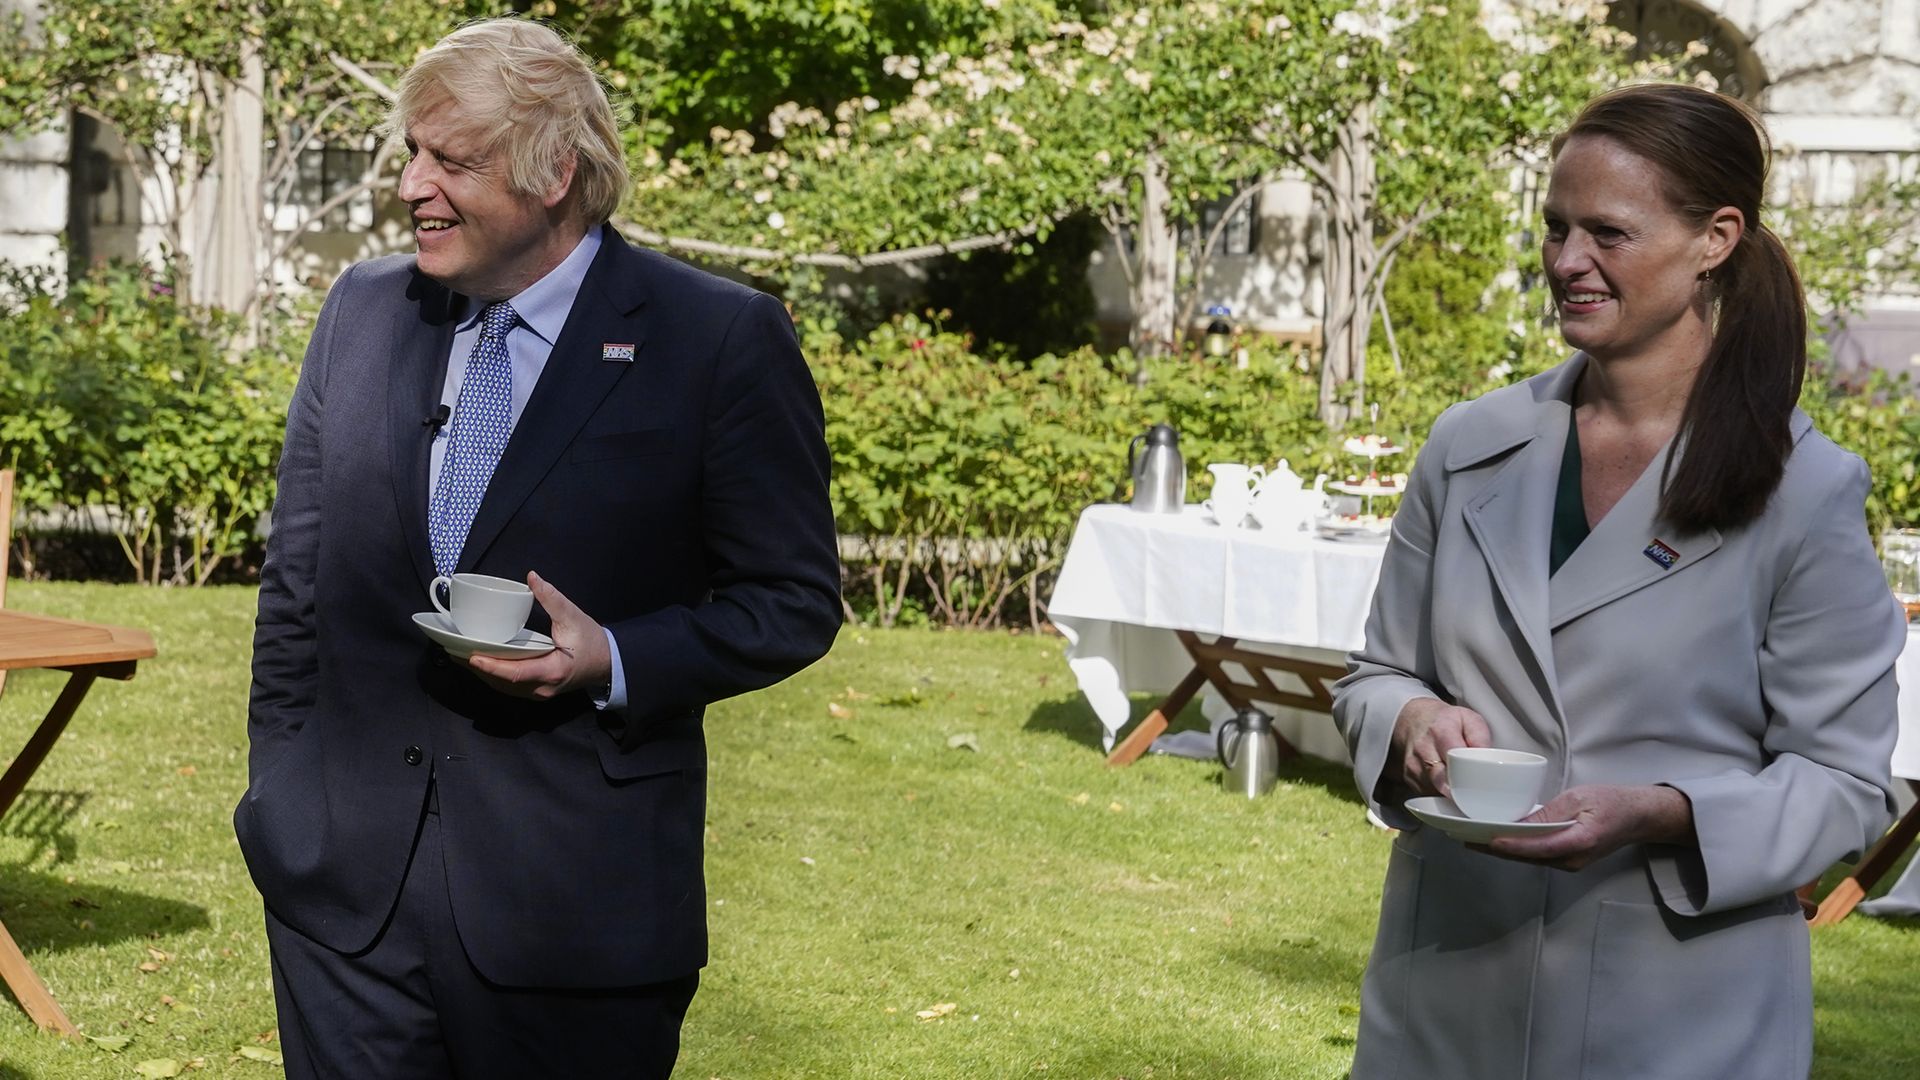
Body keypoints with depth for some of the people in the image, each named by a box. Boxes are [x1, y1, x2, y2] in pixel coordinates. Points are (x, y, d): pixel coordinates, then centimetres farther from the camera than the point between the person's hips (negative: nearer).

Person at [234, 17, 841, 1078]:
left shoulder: (722, 341, -6)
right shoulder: (363, 310, 8)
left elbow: (793, 601, -3)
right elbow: (296, 580, 14)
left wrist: (615, 661, -18)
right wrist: (277, 796, 9)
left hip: (574, 902, -4)